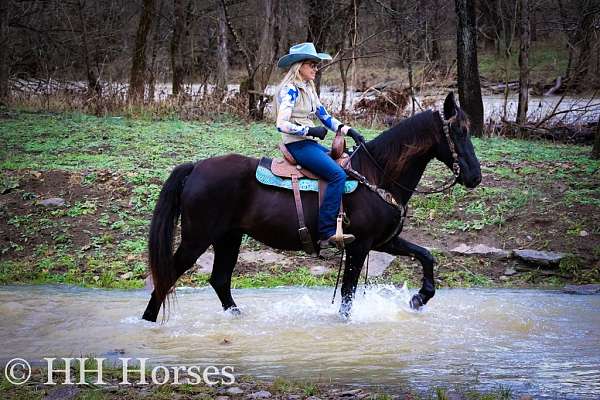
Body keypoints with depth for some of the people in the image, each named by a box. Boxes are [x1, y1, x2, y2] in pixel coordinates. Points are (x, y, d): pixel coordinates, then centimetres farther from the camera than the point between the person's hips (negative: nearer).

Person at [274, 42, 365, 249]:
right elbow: (282, 124, -20)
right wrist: (311, 130, -19)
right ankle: (327, 232, -27)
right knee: (337, 174, -23)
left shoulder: (308, 89, 17)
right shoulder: (290, 90, -11)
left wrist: (348, 130, 5)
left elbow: (325, 117, 18)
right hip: (297, 145, -10)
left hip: (310, 143, 10)